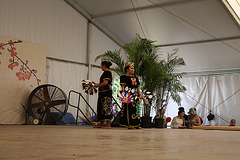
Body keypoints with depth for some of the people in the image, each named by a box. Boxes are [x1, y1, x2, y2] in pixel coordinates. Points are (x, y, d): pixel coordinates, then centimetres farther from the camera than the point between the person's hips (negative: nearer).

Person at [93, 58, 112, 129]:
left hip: (106, 93, -11)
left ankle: (108, 124, -8)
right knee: (101, 108, 13)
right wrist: (96, 84, 22)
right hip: (103, 93, 11)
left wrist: (97, 85, -9)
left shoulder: (107, 72, -11)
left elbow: (105, 83, -21)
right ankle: (101, 123, 19)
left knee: (106, 108, -10)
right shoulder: (107, 72, 20)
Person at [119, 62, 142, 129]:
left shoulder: (135, 78, 20)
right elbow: (123, 86, -7)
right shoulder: (124, 77, 0)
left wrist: (140, 95, 14)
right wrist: (123, 94, -18)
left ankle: (136, 124, 11)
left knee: (135, 109, 7)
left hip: (135, 95, 7)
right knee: (129, 109, -8)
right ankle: (129, 124, -4)